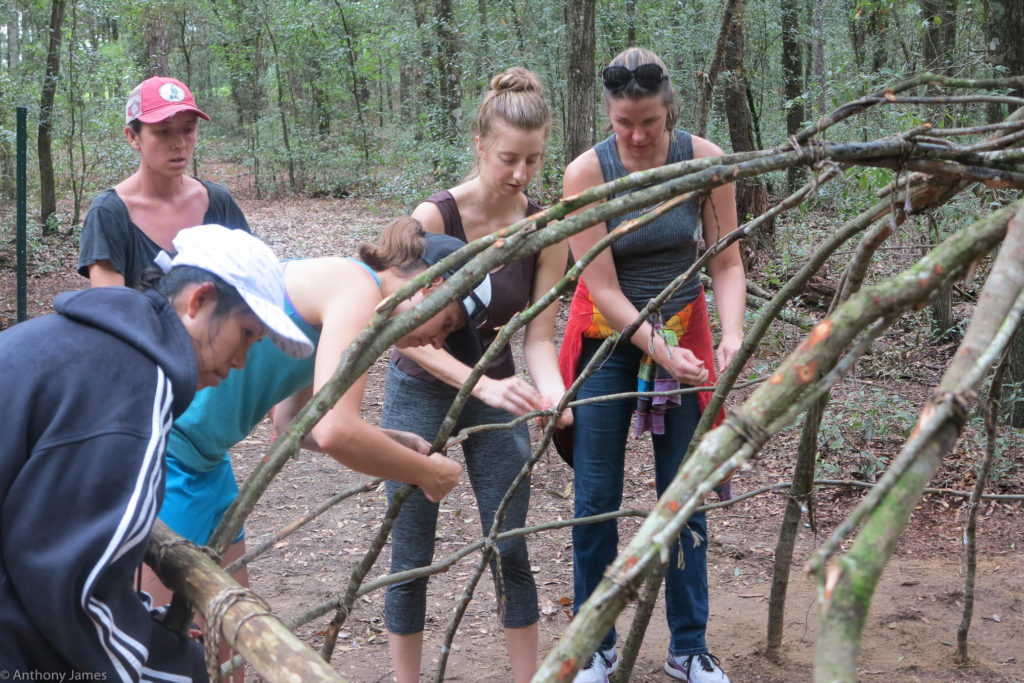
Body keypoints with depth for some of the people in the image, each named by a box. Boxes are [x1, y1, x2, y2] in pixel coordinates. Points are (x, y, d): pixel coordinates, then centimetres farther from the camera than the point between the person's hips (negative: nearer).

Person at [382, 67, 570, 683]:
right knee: (412, 555, 4)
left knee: (511, 547, 6)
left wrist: (553, 394, -31)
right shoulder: (433, 217, -22)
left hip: (496, 389, 3)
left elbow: (538, 335, -10)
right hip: (421, 389, -3)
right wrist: (483, 385, -37)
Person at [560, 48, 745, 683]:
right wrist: (659, 349, -26)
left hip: (684, 333, 2)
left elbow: (727, 261, -8)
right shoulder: (586, 173, -17)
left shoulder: (706, 161, -12)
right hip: (608, 338, -1)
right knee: (596, 499, 1)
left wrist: (732, 333, -25)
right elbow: (603, 287, -17)